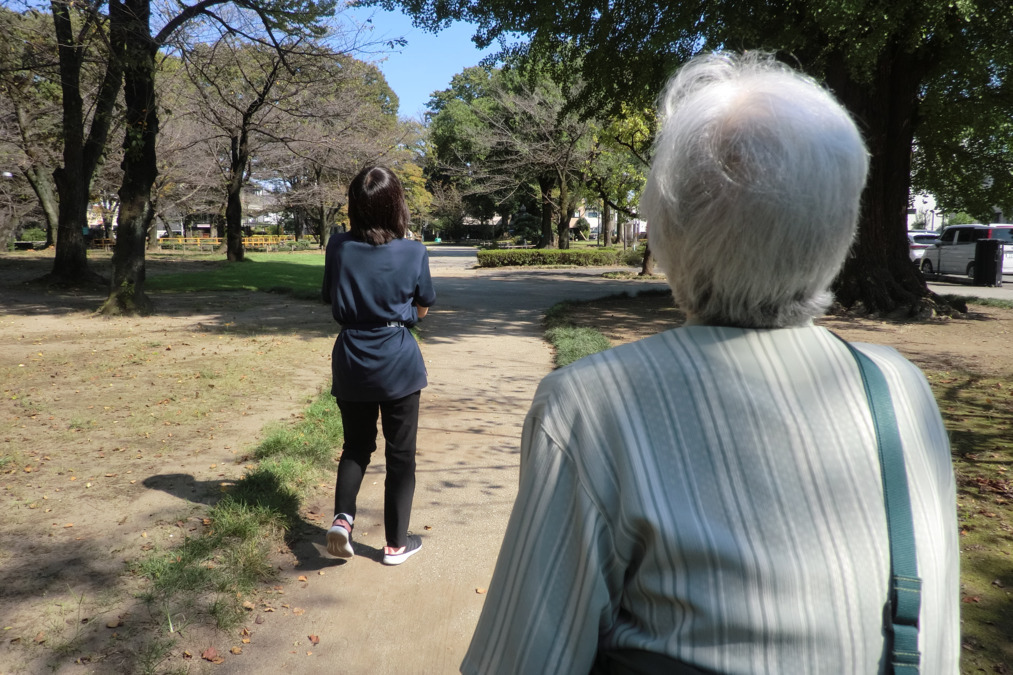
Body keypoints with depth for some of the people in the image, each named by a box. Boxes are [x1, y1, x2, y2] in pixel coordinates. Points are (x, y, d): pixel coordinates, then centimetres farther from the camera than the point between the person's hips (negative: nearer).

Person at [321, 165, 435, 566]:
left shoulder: (338, 247, -6)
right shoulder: (413, 253, -12)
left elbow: (331, 299, 7)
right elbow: (422, 309, 1)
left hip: (351, 363, 2)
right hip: (398, 363, -2)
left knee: (356, 446, 21)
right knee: (400, 454, 11)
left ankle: (342, 517, 0)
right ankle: (396, 543, 19)